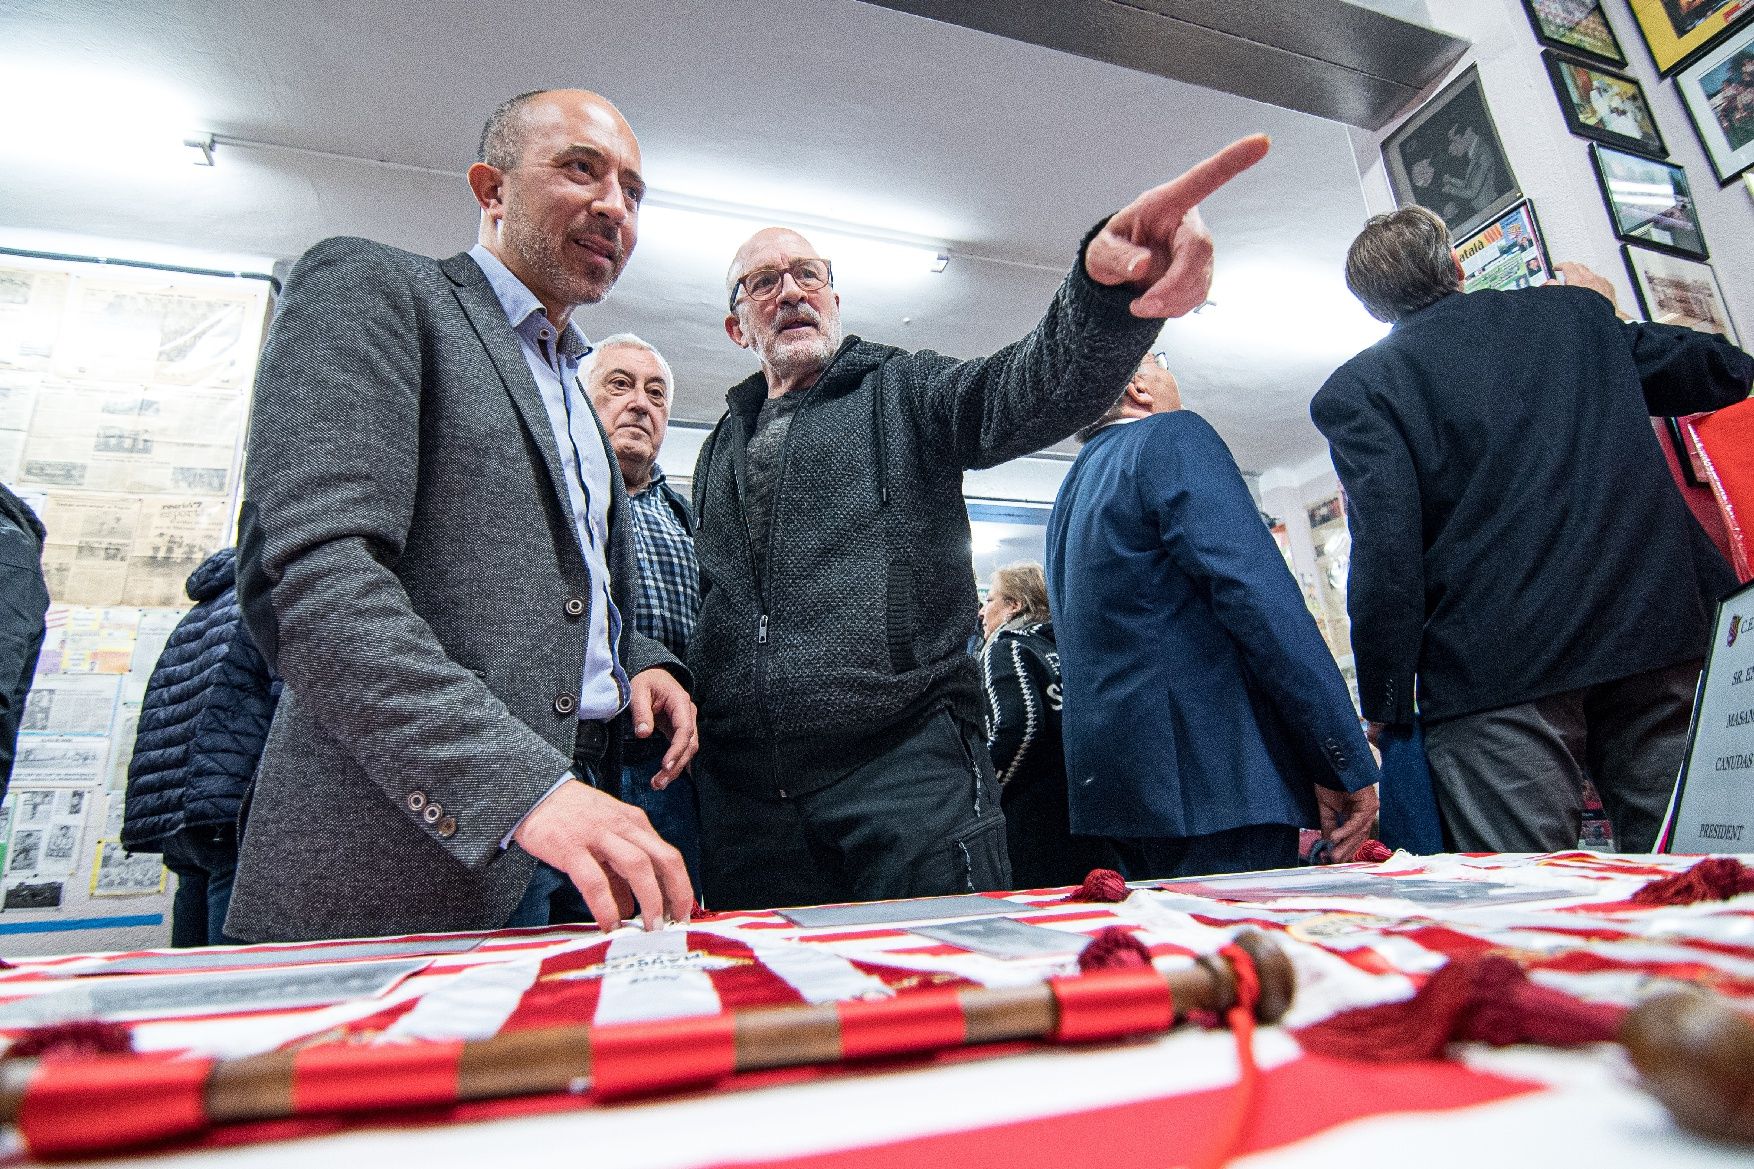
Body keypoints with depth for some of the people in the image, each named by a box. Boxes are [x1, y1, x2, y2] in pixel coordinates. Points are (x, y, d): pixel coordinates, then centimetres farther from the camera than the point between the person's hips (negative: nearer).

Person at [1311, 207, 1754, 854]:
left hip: (1494, 673, -4)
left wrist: (1384, 705, -5)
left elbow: (1386, 551, -10)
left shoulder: (1356, 388, 1)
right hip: (1658, 633, 5)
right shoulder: (1576, 312, 15)